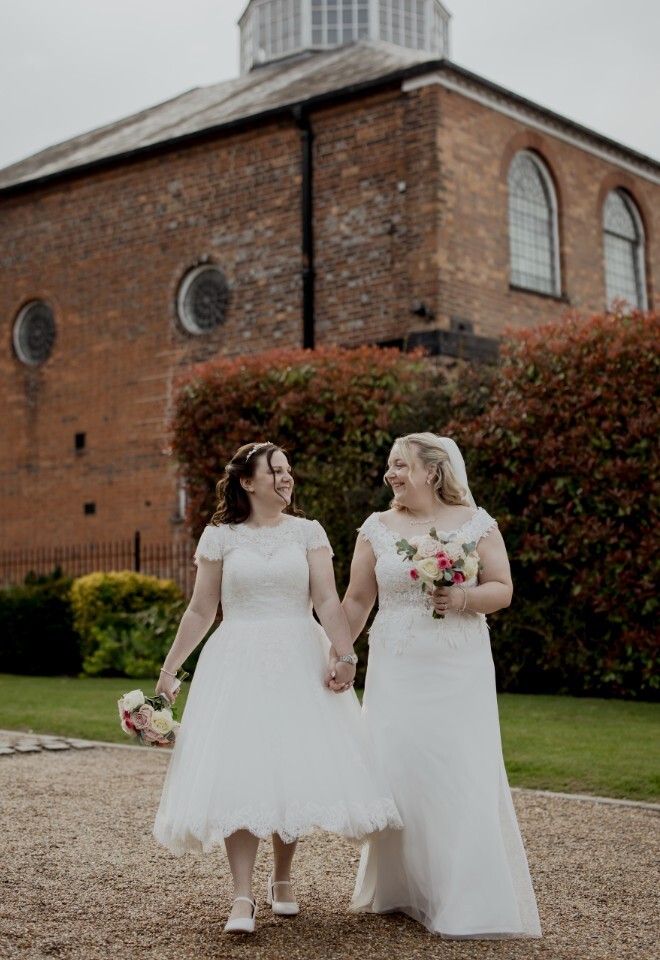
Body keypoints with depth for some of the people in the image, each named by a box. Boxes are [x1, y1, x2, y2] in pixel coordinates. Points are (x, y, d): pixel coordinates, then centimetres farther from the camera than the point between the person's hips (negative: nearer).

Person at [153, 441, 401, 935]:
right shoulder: (219, 536, 4)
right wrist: (169, 669, 4)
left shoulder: (308, 533, 5)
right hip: (238, 665, -1)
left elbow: (328, 601, -4)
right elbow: (200, 612, 7)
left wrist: (346, 656, -17)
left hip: (299, 663, 1)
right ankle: (243, 897, -3)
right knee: (239, 775, -7)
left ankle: (282, 880, 23)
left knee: (294, 770, 3)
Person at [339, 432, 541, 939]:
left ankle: (470, 901, 9)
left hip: (459, 670, -1)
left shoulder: (476, 523, 3)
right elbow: (357, 600, 9)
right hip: (396, 670, 2)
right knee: (398, 770, 1)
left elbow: (503, 591, 3)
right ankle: (401, 888, 19)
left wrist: (464, 598, -16)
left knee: (462, 773, -4)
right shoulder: (377, 528, 7)